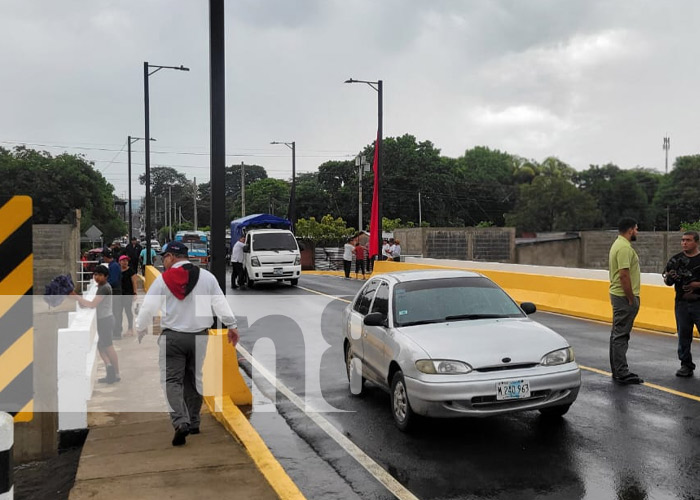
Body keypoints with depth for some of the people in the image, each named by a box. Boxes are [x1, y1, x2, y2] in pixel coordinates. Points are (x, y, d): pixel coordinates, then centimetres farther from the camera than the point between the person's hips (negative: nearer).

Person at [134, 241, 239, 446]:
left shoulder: (162, 279, -5)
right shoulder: (207, 276, 2)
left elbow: (148, 308, -4)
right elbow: (220, 302, 2)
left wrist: (140, 331, 10)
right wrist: (231, 325, 10)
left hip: (172, 337, -3)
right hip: (199, 336, 3)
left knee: (172, 380, 1)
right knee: (194, 379, 16)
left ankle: (181, 422, -17)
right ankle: (193, 423, 24)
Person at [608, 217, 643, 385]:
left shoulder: (618, 244, 15)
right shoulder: (624, 247, -18)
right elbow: (624, 275, -24)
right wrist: (631, 299, -19)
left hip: (618, 295, 11)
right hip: (625, 297, -11)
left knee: (617, 334, 14)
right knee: (621, 335, -8)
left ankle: (617, 371, 22)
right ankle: (622, 374, -4)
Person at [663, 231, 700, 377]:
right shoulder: (676, 260, 8)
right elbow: (667, 281, 11)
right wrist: (669, 278, -11)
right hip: (682, 303, 3)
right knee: (683, 335, 8)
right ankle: (686, 365, 17)